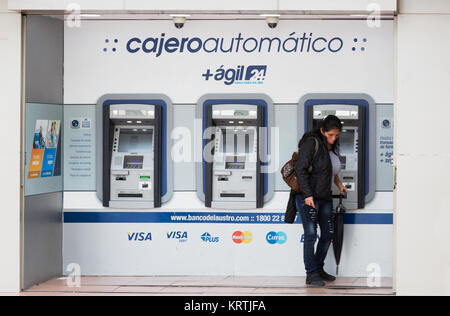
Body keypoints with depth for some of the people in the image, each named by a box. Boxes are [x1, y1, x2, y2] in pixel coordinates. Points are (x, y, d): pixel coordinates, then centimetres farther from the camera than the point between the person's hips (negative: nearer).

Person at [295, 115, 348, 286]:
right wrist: (307, 195, -22)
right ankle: (311, 274, -3)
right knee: (310, 234, -8)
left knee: (328, 233, 10)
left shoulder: (333, 147, 11)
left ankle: (319, 269, 23)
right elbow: (300, 169, -19)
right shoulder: (312, 143, -14)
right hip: (308, 197, -8)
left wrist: (339, 184, 16)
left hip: (325, 198, 8)